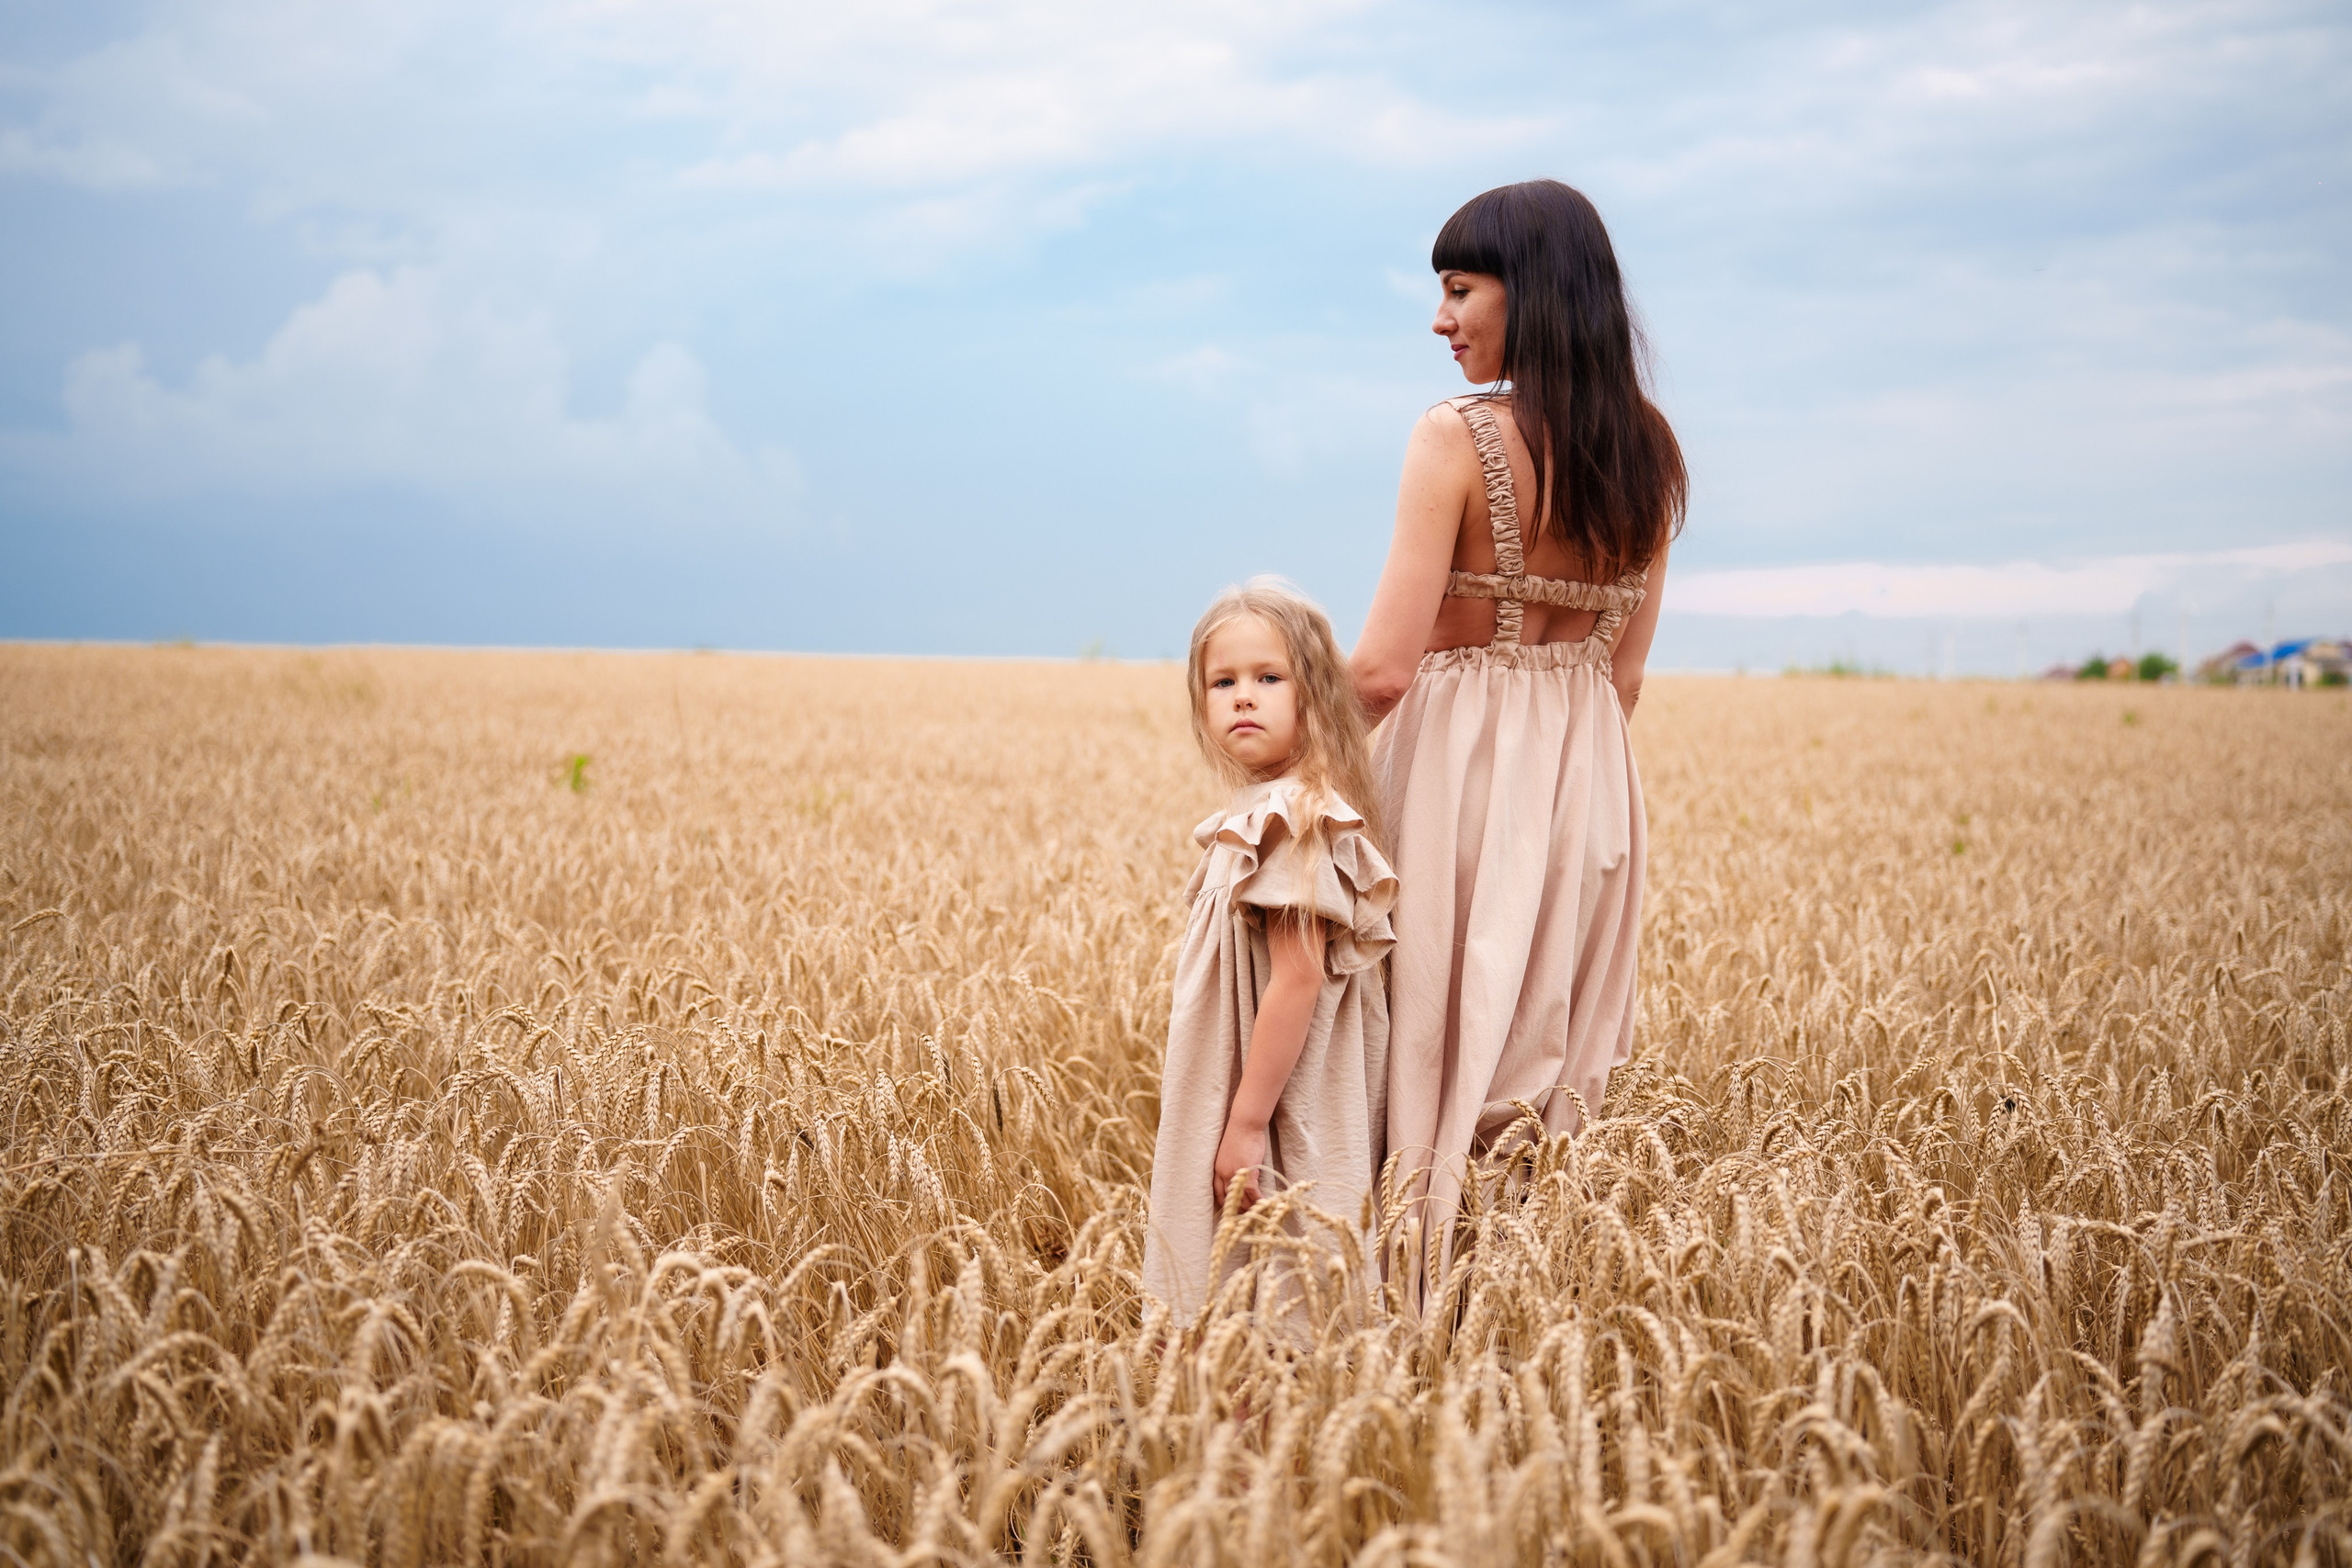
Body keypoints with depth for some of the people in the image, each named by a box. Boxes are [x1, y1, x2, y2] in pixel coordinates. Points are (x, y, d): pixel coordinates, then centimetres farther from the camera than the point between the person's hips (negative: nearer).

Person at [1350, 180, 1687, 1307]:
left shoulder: (1457, 440, -15)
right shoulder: (1650, 455, 5)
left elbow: (1384, 670, -18)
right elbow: (1622, 671, 11)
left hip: (1463, 770, -6)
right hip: (1591, 789, 6)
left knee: (1436, 1061, 5)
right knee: (1548, 1074, 15)